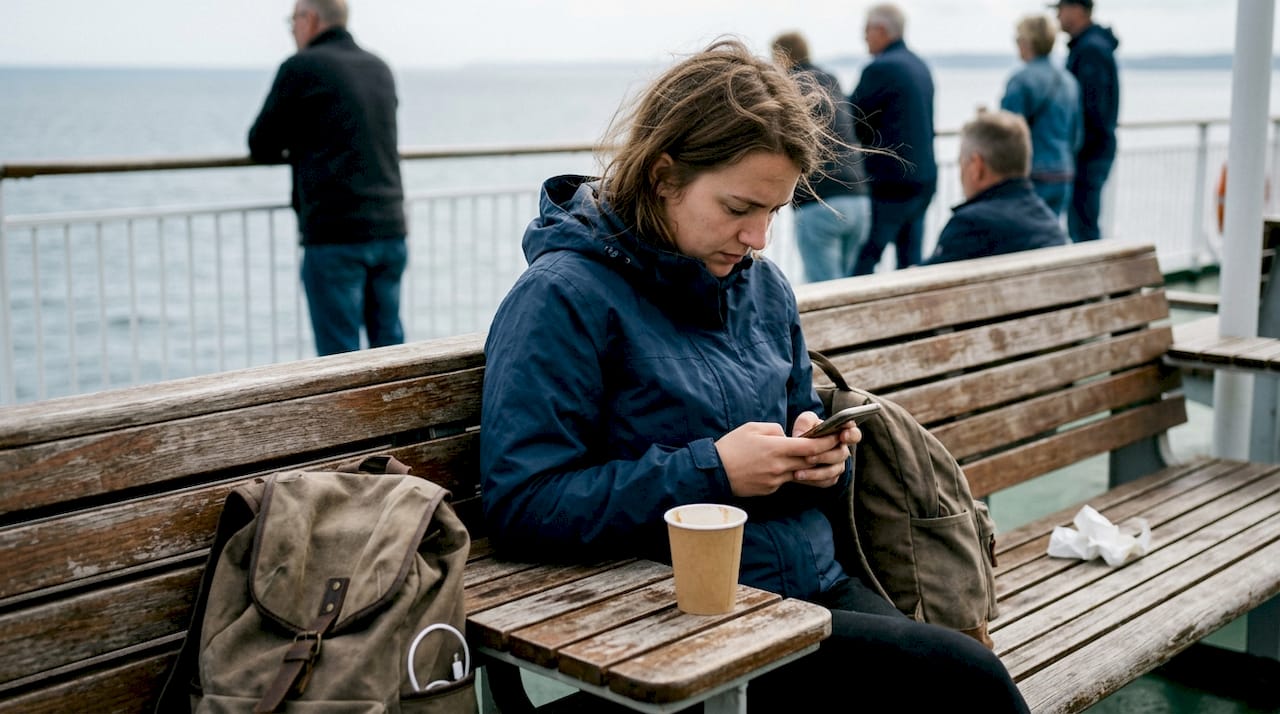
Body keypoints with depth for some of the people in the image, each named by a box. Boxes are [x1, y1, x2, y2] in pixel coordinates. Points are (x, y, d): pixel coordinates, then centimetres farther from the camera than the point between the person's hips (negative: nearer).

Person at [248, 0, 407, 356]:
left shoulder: (301, 67, -4)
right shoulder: (380, 69, 14)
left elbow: (260, 146, 1)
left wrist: (291, 149, 21)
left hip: (335, 235, -6)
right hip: (390, 230, 6)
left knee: (338, 352, -1)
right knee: (389, 344, 13)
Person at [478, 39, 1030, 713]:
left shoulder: (765, 286, 12)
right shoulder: (562, 297, -11)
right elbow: (521, 509, -17)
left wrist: (819, 455, 2)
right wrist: (712, 472, -20)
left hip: (822, 582, 7)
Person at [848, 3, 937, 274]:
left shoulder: (881, 69, -13)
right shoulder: (920, 66, 14)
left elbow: (850, 118, -10)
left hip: (890, 182, -9)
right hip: (924, 178, 9)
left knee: (863, 262, -4)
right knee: (911, 264, 12)